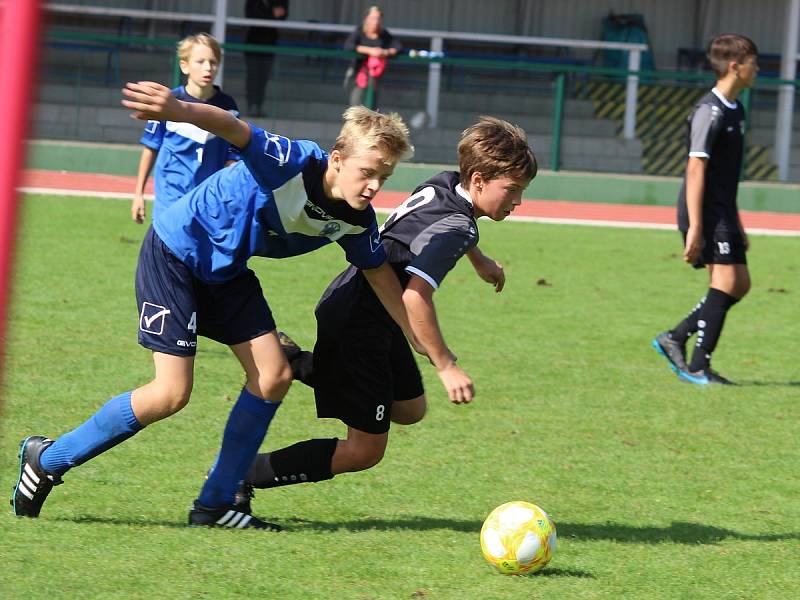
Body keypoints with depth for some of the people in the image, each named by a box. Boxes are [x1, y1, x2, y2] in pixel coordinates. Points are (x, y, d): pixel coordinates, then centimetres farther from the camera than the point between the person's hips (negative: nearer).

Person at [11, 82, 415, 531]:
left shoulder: (356, 220, -8)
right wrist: (181, 111, -69)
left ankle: (215, 506, 7)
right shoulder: (292, 163, -31)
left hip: (227, 272, 8)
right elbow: (235, 130, -48)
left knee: (274, 376, -3)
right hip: (174, 254, -8)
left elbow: (381, 275, 9)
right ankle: (48, 460, 3)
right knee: (172, 393, -13)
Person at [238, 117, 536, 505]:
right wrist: (446, 367, -33)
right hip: (359, 326, -10)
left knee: (410, 411, 25)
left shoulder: (444, 183, 3)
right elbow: (415, 295, -37)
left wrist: (478, 259, 45)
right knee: (364, 450, -4)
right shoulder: (457, 226, -25)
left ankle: (300, 365, 21)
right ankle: (242, 476, -2)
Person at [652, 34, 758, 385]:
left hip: (723, 213, 10)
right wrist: (695, 228, -23)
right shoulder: (710, 112, -15)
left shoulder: (735, 110, 15)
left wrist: (736, 223, 24)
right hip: (705, 212, -10)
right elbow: (696, 170, -19)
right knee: (726, 282, -11)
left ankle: (674, 338, 15)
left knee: (739, 284, 9)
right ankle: (698, 367, -7)